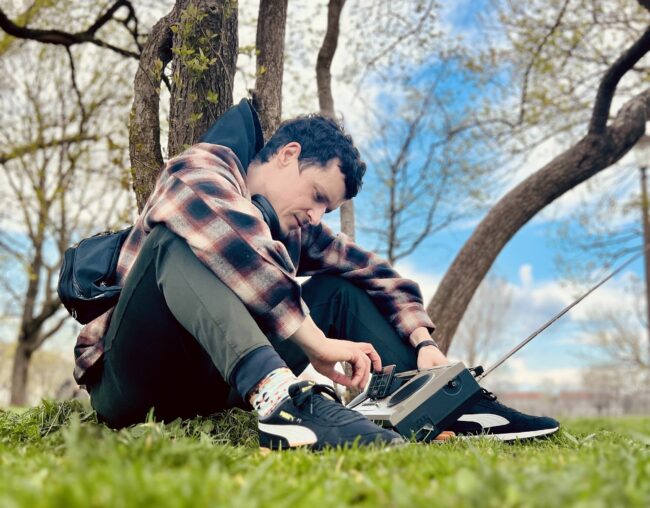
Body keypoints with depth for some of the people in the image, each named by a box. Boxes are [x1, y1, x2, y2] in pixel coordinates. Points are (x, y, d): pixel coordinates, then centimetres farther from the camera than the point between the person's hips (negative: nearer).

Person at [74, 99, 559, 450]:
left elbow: (376, 272, 10)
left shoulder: (296, 229, 10)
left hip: (208, 381, 6)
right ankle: (280, 400, -50)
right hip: (128, 379, -6)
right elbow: (236, 247, -30)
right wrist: (316, 343, -33)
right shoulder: (200, 169, -10)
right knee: (183, 241, -31)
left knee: (337, 289, 4)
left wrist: (423, 341, -6)